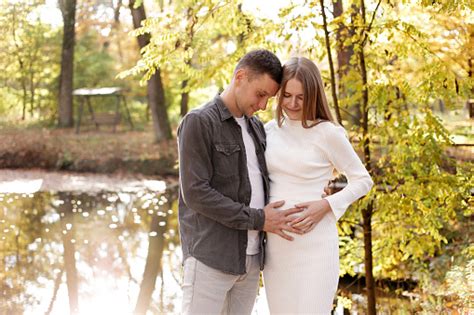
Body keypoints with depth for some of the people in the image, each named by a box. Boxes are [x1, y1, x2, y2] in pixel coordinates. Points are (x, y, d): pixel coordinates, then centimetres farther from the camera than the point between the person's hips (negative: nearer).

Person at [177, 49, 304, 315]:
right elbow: (195, 193, -16)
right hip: (210, 256, -7)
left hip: (250, 258, 7)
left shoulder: (256, 127, 15)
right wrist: (257, 220, -15)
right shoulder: (198, 122, -8)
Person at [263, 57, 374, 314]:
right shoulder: (269, 129, 8)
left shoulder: (327, 133, -6)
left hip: (313, 242, -5)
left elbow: (362, 181, 0)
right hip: (275, 243, 5)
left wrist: (326, 205, -13)